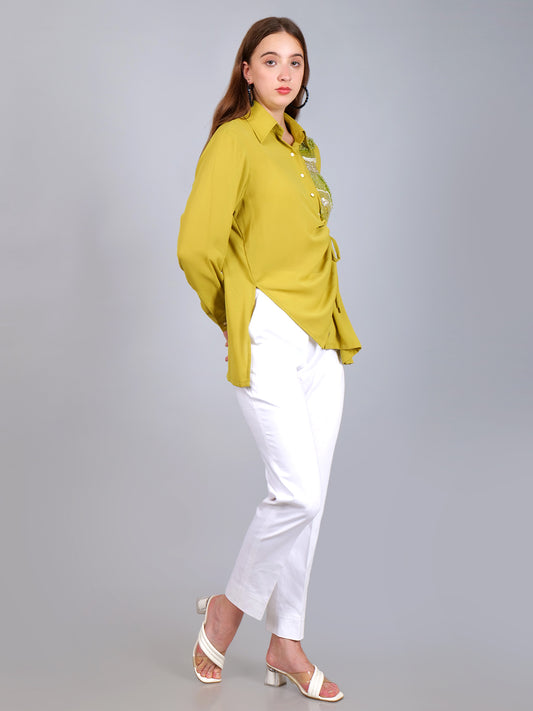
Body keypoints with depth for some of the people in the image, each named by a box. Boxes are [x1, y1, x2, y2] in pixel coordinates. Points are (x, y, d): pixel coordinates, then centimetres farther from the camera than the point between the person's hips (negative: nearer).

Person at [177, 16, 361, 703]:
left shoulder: (303, 148, 18)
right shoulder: (234, 141, -6)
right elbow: (197, 246, -15)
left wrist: (333, 317, 17)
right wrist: (239, 317, -3)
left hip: (322, 340, 7)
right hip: (268, 337, -7)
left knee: (307, 500, 8)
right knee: (296, 494, -14)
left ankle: (286, 644, 20)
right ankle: (228, 607, 12)